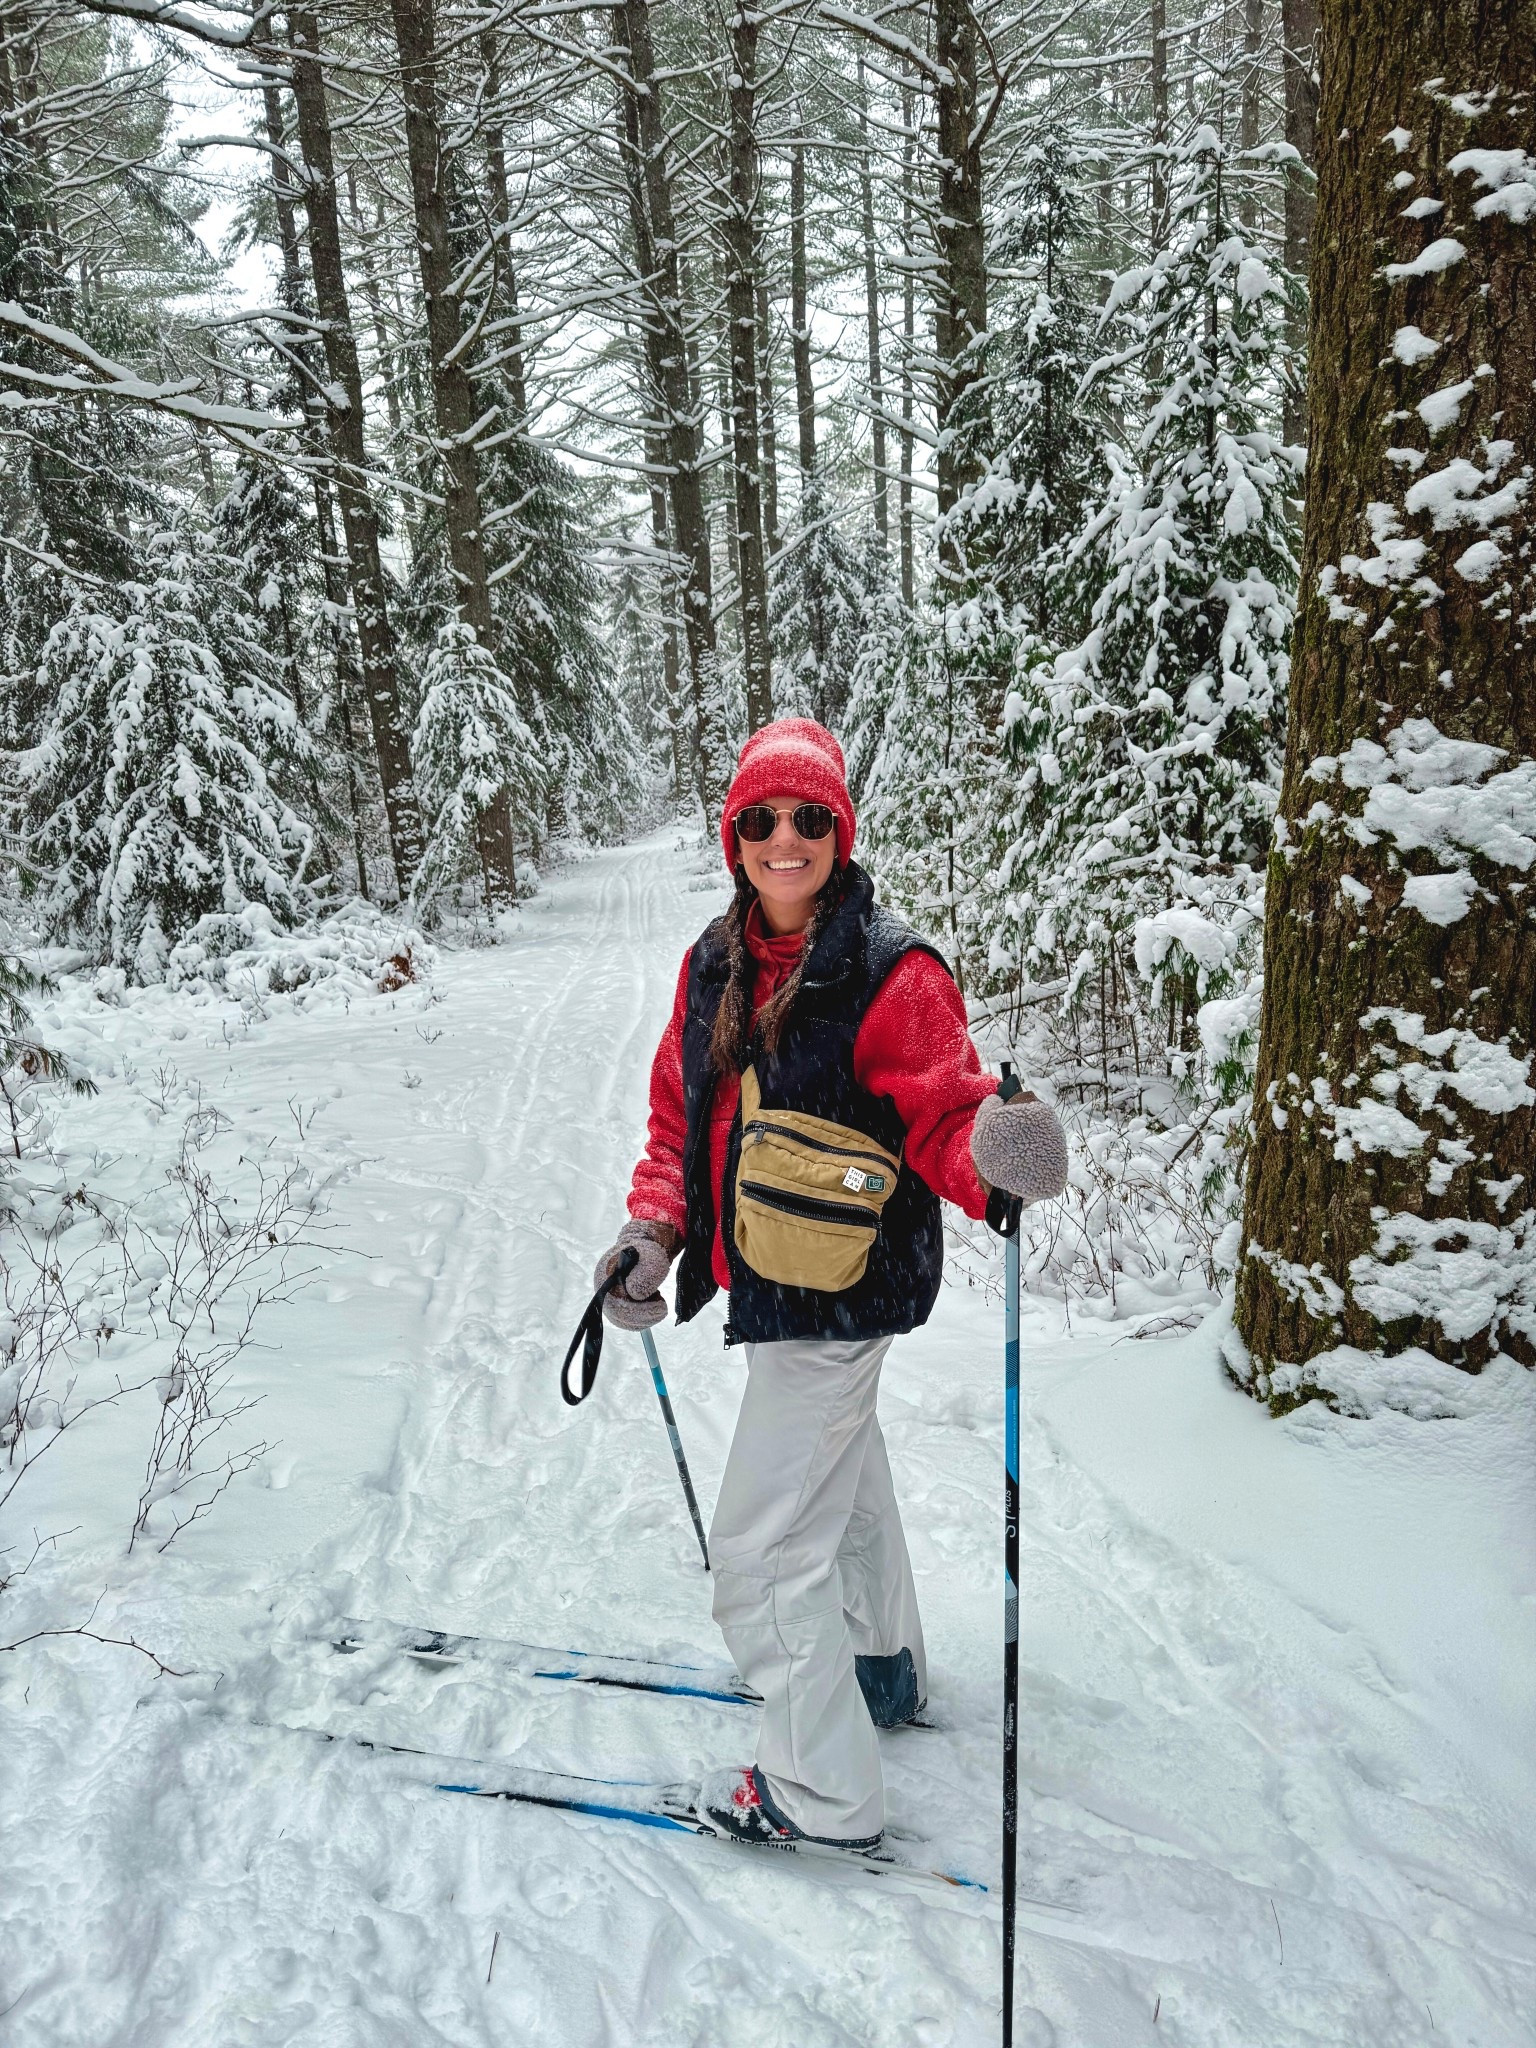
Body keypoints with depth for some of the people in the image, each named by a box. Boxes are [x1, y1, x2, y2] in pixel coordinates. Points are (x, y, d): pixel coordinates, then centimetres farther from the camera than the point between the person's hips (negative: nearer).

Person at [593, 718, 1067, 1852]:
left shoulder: (894, 973, -20)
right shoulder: (716, 963, 1)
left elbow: (942, 1114, -20)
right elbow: (682, 1109, 7)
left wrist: (994, 1151, -42)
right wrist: (656, 1226, -4)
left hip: (840, 1290, -8)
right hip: (772, 1280, 8)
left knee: (765, 1538, 0)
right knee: (844, 1471, 28)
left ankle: (822, 1788, 22)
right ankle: (885, 1668, 54)